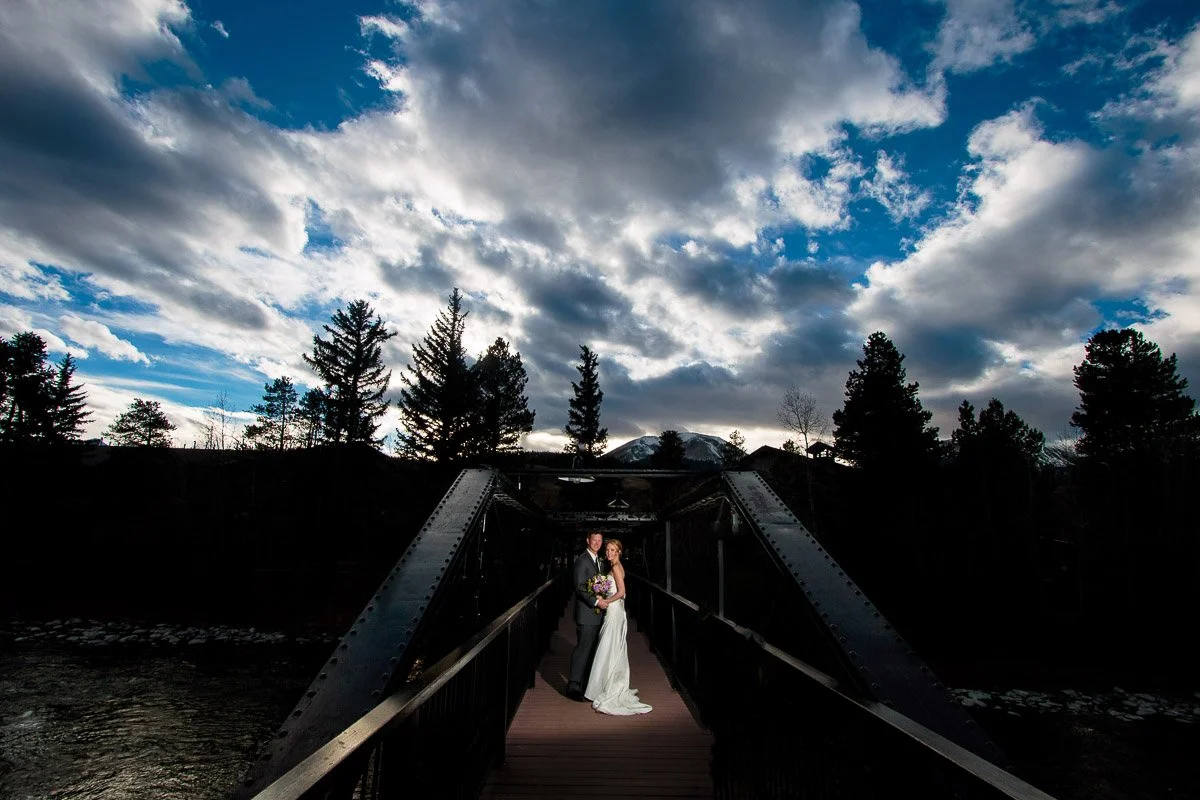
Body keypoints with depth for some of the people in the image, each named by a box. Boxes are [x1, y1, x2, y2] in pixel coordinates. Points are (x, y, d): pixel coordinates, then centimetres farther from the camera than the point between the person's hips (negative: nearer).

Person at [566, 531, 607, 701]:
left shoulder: (599, 561, 16)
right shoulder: (581, 560, -12)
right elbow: (579, 587, -17)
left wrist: (602, 599, 6)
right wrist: (596, 601, -19)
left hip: (597, 613, 8)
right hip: (586, 612, -8)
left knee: (592, 648, 15)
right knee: (583, 647, -7)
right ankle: (574, 685, -1)